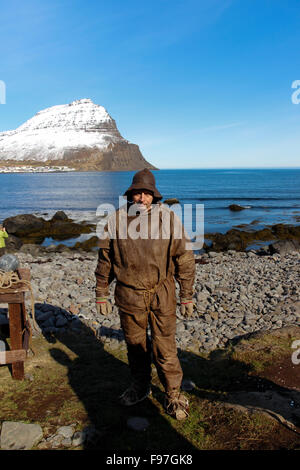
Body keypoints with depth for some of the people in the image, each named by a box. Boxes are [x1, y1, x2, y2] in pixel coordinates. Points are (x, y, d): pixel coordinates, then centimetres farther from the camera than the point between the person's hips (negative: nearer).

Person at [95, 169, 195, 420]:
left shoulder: (169, 218, -6)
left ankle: (174, 394, 24)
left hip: (161, 295, -2)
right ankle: (140, 387, 39)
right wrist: (101, 294, 7)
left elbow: (185, 259, -1)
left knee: (165, 349, 3)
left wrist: (187, 296, 0)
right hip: (129, 295, 2)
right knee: (135, 345, 17)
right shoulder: (117, 219, -2)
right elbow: (104, 260, 6)